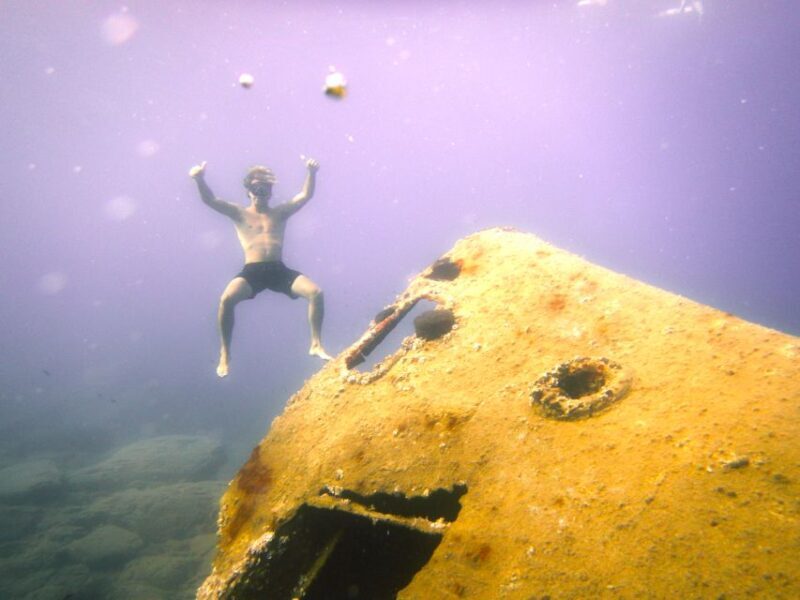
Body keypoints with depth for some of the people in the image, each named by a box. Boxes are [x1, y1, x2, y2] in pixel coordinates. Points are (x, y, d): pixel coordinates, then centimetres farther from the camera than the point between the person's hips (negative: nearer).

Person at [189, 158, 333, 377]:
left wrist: (312, 173, -11)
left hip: (279, 270, 1)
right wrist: (200, 180, -16)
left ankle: (316, 344, -8)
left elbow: (306, 196, 7)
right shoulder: (239, 213, 15)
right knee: (227, 298, -30)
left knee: (316, 292, -21)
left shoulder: (281, 212, 18)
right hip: (251, 271, -1)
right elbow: (210, 200, 4)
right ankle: (225, 354, -15)